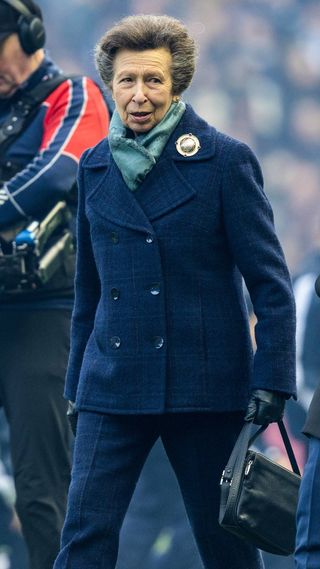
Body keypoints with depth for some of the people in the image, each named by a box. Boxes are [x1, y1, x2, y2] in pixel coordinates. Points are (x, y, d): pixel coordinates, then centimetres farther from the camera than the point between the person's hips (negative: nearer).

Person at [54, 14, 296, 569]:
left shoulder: (225, 160, -4)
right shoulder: (95, 167, 9)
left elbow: (270, 283, -4)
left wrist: (271, 380, -12)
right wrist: (76, 387, 16)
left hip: (205, 385, -3)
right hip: (114, 385, 3)